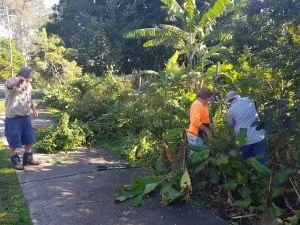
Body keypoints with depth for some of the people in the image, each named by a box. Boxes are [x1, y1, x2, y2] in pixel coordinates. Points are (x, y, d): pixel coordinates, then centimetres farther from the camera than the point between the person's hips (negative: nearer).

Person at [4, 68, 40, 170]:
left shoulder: (28, 85, 6)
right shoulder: (13, 85, -17)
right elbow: (9, 83, -45)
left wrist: (33, 109, 11)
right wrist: (19, 78, -40)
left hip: (26, 117, 7)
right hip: (13, 118, -7)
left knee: (29, 139, 14)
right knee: (14, 141, 5)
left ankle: (28, 158, 31)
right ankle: (15, 161, 24)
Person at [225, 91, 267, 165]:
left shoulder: (231, 110, -6)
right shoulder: (248, 100, 1)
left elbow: (230, 125, 8)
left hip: (244, 140, -2)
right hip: (259, 137, 2)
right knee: (262, 161, 10)